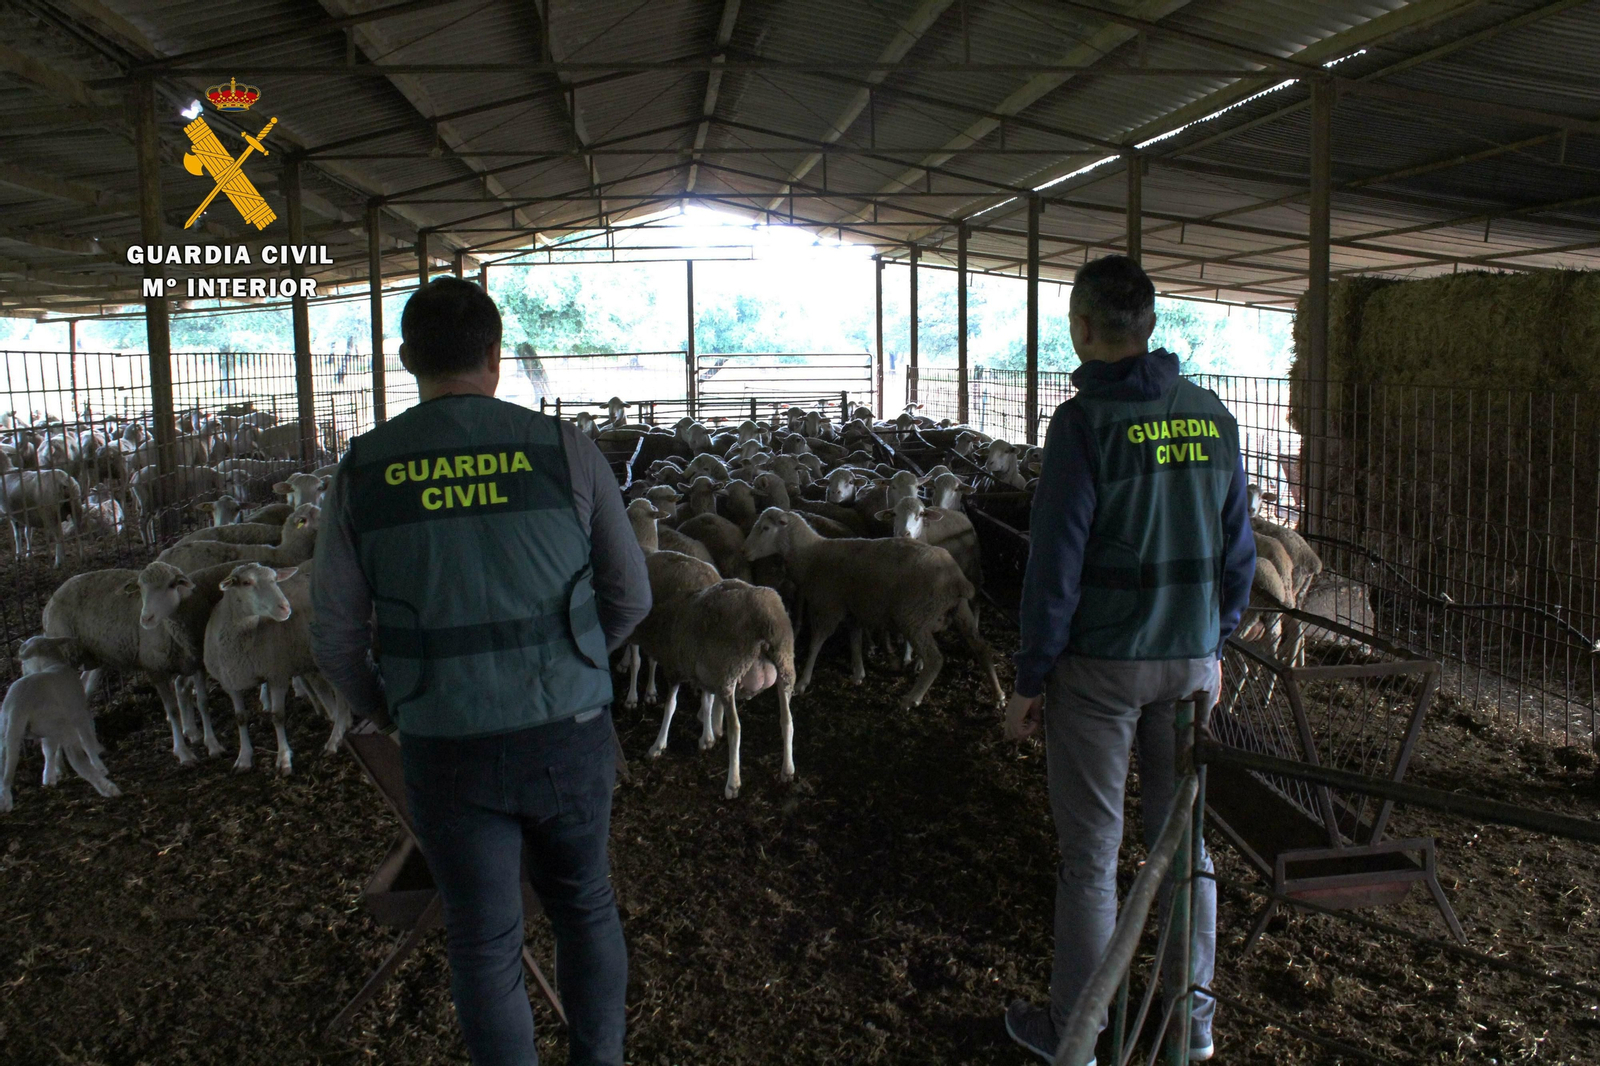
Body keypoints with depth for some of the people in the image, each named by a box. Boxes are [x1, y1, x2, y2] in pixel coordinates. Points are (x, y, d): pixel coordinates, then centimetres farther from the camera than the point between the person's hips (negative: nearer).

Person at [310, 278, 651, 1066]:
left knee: (485, 942, 16)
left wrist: (375, 706, 21)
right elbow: (631, 596, 1)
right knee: (584, 904, 24)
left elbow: (335, 637, 0)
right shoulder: (564, 449, -6)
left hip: (448, 747, 0)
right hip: (569, 733, 1)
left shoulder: (361, 471, -4)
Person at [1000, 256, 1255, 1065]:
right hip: (1188, 662, 5)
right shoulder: (1212, 418, 3)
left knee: (1090, 852, 6)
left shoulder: (1084, 422, -14)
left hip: (1098, 665, -5)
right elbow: (1238, 549, 9)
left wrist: (1031, 679, -8)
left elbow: (1056, 562, -15)